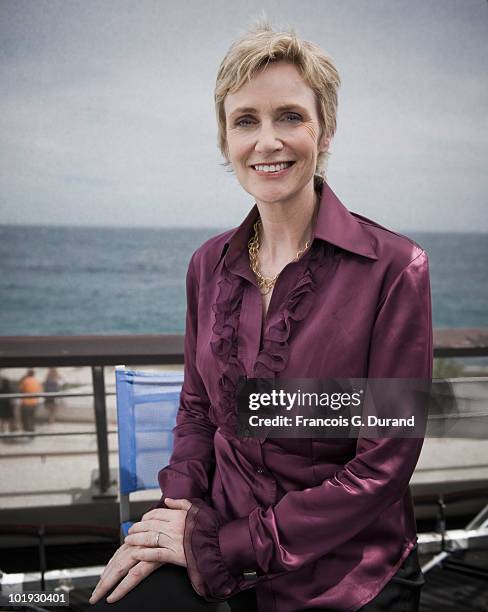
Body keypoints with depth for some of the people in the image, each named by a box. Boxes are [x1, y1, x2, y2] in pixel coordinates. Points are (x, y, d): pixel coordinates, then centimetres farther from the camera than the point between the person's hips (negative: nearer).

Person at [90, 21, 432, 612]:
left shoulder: (394, 267, -14)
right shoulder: (210, 264, 2)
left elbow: (384, 465, -14)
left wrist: (222, 546, -14)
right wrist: (179, 510, -8)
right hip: (217, 538, 3)